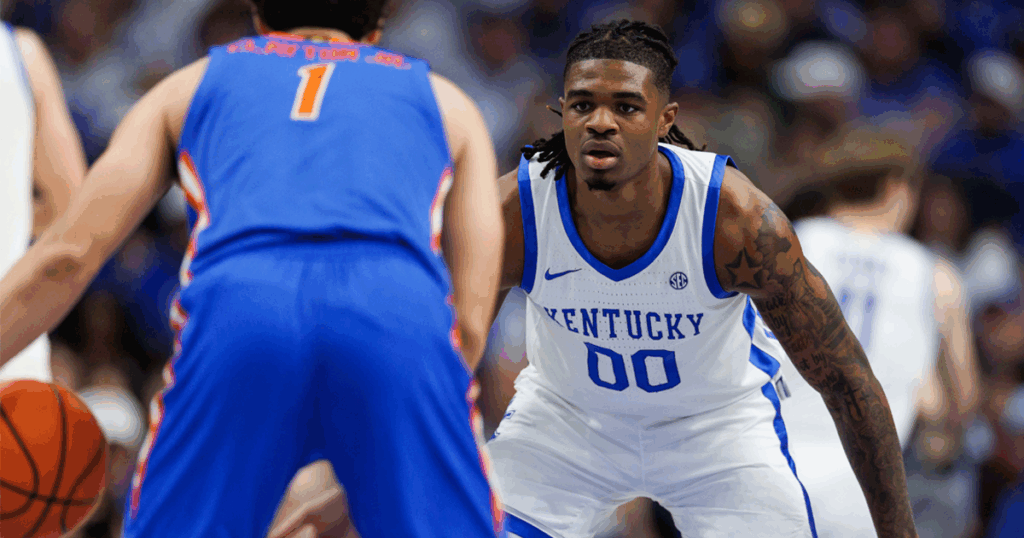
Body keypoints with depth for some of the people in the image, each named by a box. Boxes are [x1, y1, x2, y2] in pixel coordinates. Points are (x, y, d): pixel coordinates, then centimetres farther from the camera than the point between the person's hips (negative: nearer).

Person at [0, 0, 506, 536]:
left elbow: (66, 257, 21)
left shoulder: (186, 88, 35)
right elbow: (469, 322, 24)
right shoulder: (447, 103, 35)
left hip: (236, 309, 0)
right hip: (402, 311, 0)